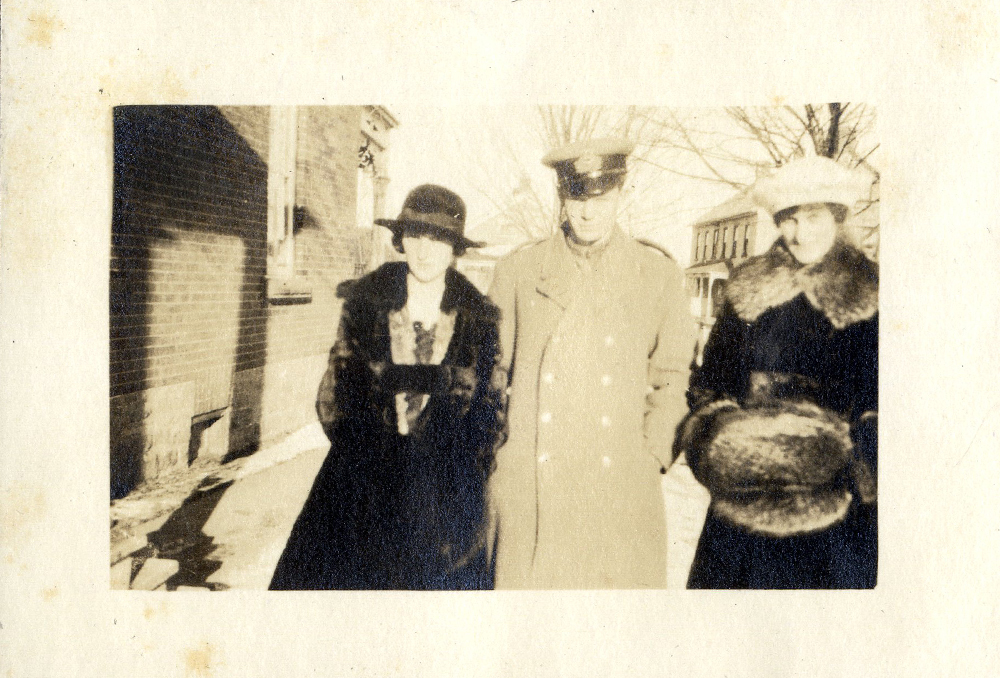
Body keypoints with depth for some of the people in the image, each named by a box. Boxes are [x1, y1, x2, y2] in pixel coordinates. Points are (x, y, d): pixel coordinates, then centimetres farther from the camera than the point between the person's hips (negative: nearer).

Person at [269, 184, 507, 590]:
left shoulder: (479, 317, 0)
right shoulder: (367, 298, 1)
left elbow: (490, 397, 7)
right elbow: (341, 375, 7)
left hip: (442, 478, 0)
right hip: (366, 465, 1)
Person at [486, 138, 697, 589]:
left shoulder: (660, 276, 6)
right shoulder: (517, 272, 5)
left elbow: (671, 376, 11)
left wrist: (652, 457, 3)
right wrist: (496, 456, 5)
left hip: (619, 492, 0)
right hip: (526, 488, 0)